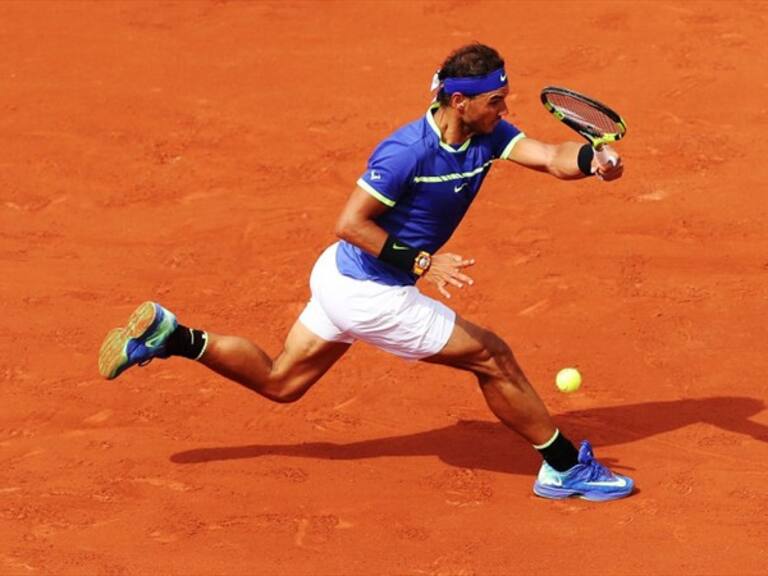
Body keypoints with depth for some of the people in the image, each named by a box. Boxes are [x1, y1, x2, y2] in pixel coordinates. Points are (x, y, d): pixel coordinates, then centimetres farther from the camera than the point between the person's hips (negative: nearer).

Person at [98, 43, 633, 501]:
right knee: (493, 358, -1)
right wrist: (420, 261, -27)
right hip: (370, 294, -9)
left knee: (277, 382, 20)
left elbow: (552, 157, -18)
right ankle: (566, 469, 11)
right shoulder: (408, 152, -27)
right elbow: (350, 223, -24)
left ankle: (167, 337, 16)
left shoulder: (487, 134, -5)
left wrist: (593, 160, -39)